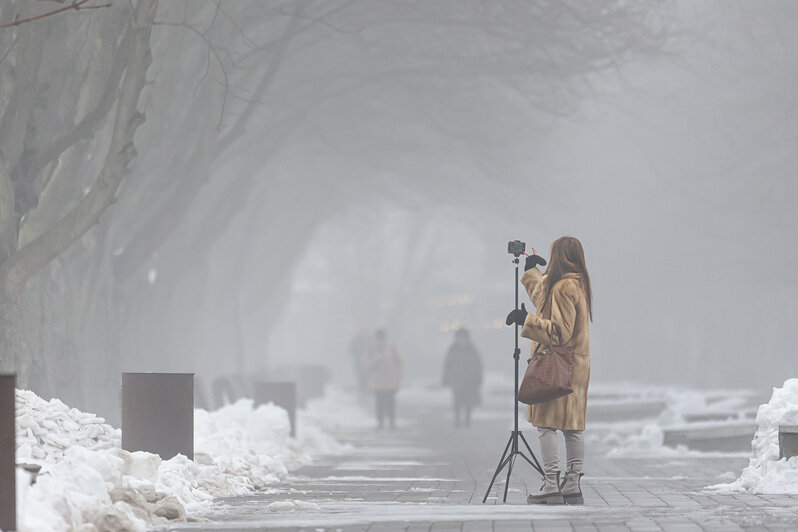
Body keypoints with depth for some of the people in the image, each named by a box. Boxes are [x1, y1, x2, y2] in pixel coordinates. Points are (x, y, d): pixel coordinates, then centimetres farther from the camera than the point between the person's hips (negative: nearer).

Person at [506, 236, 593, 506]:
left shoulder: (563, 288, -16)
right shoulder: (579, 284, 15)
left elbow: (560, 332, -20)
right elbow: (543, 299, 36)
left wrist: (527, 320, -16)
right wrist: (531, 271, 49)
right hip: (577, 365, 10)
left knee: (546, 425, -7)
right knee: (573, 426, 8)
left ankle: (551, 486, -11)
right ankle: (573, 486, 9)